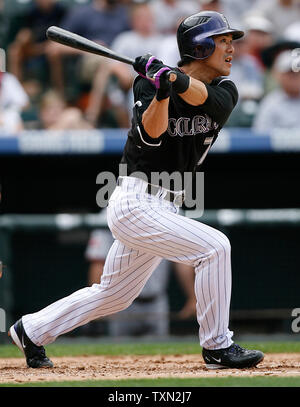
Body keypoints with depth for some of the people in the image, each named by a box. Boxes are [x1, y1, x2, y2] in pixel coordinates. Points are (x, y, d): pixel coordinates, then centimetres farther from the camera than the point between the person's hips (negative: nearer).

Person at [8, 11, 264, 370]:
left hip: (162, 209, 7)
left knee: (113, 295, 17)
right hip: (135, 203, -7)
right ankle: (217, 347, -10)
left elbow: (204, 96, -20)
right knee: (215, 247, -19)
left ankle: (31, 330, 33)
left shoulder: (225, 91, 4)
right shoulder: (148, 84, -8)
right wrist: (161, 92, -39)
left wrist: (175, 78, -37)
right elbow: (151, 133, -24)